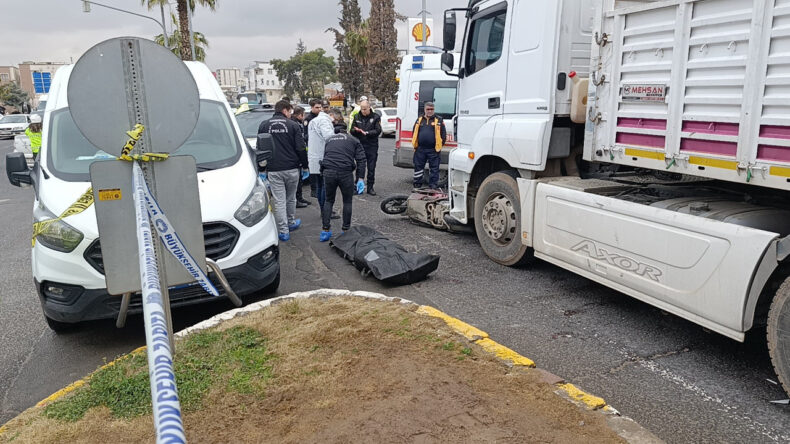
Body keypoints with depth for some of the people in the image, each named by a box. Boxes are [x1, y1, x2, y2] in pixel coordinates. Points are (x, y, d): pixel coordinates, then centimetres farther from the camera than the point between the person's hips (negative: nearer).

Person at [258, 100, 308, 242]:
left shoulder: (264, 125, 5)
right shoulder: (293, 125, -2)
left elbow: (260, 148, 8)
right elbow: (300, 148, -5)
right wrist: (305, 165, 7)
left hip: (273, 170, 0)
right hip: (292, 168, 0)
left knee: (279, 201, 2)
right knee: (291, 198, 18)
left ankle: (283, 231, 3)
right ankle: (291, 223, 35)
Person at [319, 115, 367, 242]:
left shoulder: (329, 140, 24)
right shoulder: (353, 141, 17)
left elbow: (325, 157, 21)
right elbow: (361, 159, 5)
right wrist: (360, 178, 2)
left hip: (328, 173, 2)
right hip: (345, 173, -2)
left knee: (328, 200, 19)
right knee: (347, 201, 16)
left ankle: (325, 230, 13)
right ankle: (346, 230, 19)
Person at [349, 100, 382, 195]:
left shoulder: (376, 117, 1)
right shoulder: (357, 117, 9)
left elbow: (378, 131, -7)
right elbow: (352, 131, 9)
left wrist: (366, 133, -19)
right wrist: (356, 130, -15)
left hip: (372, 146, -2)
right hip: (360, 145, 2)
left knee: (371, 168, 3)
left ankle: (370, 187, 12)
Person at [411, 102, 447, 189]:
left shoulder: (439, 120, 3)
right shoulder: (419, 120, 12)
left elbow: (443, 134, 2)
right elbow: (415, 133, 17)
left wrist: (439, 146, -3)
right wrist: (415, 145, 8)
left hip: (433, 150, -3)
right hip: (420, 149, 3)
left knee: (434, 169, 1)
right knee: (418, 167, 6)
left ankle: (433, 187, 8)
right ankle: (417, 185, 16)